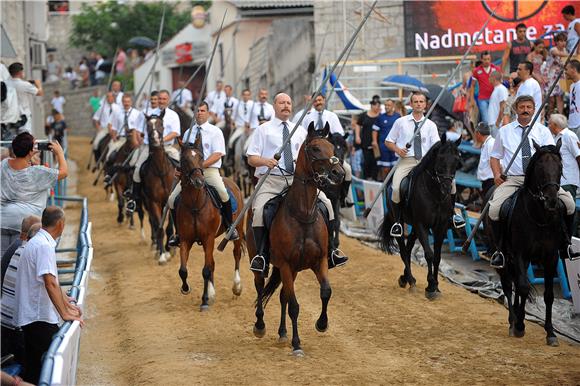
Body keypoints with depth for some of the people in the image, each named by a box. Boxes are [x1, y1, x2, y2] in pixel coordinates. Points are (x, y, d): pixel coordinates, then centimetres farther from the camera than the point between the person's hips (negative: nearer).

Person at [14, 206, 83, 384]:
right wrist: (65, 314, -23)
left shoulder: (37, 242, 14)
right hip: (39, 317, -10)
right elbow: (50, 283, -25)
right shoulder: (44, 246, -18)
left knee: (34, 366, 13)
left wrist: (67, 303, 21)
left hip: (31, 315, 10)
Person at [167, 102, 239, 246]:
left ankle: (230, 227, -14)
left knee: (223, 193, -33)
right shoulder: (188, 133, 15)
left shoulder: (215, 131, 2)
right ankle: (179, 233, 11)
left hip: (210, 170, -4)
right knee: (172, 199, -7)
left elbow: (217, 155, -9)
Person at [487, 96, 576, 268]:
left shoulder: (543, 131, 15)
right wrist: (497, 173, 0)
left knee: (569, 204, -21)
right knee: (494, 209, -26)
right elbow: (495, 156, 21)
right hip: (512, 179, 0)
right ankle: (500, 249, -7)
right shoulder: (504, 131, 18)